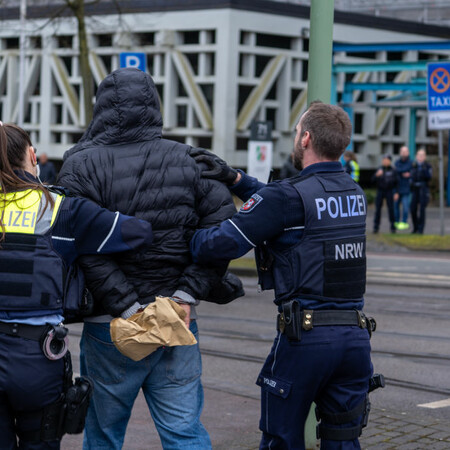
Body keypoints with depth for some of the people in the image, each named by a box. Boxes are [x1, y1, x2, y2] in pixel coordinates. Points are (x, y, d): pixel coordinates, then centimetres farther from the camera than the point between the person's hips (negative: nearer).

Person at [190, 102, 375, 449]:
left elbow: (219, 246, -13)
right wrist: (235, 178, 12)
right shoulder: (355, 193, 12)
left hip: (306, 334, -6)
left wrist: (189, 235, 6)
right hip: (355, 335, 6)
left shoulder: (290, 196, -11)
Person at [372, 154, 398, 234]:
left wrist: (396, 193, -3)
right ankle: (376, 226, 4)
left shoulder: (393, 171, 2)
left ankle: (393, 226, 6)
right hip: (380, 191, 1)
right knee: (378, 209, -1)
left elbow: (396, 182, 3)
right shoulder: (379, 170, 5)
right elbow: (373, 180, 2)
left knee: (391, 209, -2)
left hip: (389, 192, -1)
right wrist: (377, 175, -17)